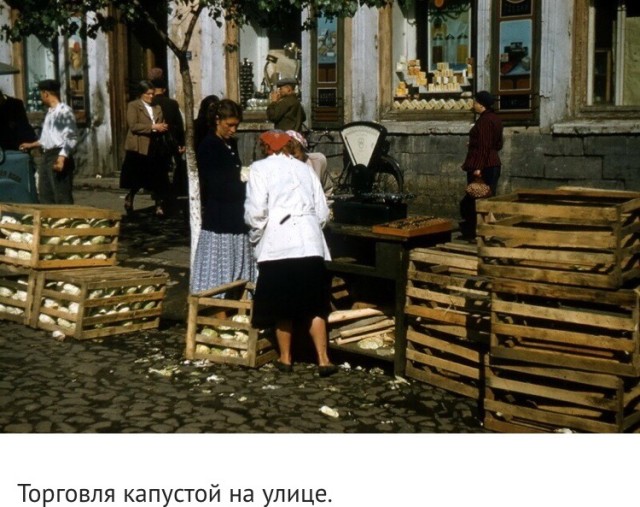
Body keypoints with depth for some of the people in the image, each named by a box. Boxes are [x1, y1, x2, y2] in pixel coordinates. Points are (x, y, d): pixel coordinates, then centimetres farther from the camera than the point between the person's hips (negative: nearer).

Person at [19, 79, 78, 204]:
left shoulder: (64, 111, -12)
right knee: (45, 196, 11)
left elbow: (71, 138, -18)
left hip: (58, 156, -10)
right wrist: (32, 145, 36)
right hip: (47, 156, 10)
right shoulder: (50, 112, 17)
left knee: (62, 197, -9)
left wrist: (62, 158, -25)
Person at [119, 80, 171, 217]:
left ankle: (159, 206, 6)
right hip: (139, 148, -4)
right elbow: (133, 126, -12)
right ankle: (129, 199, 25)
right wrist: (152, 127, -17)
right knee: (138, 181, 1)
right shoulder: (133, 106, 1)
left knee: (158, 181, -1)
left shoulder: (157, 108, 17)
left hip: (155, 148, 4)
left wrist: (163, 128, -2)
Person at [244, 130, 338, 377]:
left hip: (277, 244, -3)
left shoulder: (260, 168, 4)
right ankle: (323, 360, 1)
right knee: (313, 305, 6)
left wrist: (255, 236, 10)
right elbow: (322, 211, 13)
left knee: (282, 304, 9)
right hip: (309, 243, 3)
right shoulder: (304, 168, 16)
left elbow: (256, 211, -7)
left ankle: (285, 358, 17)